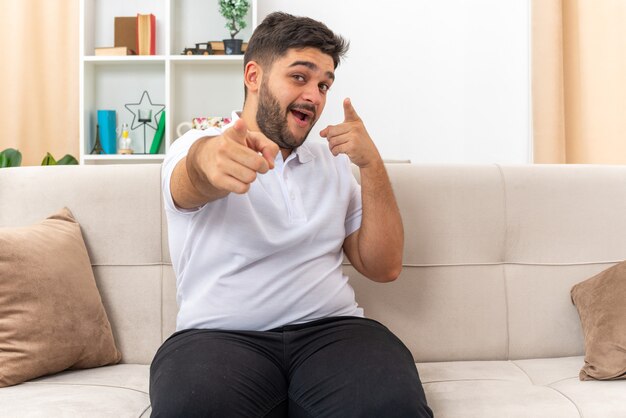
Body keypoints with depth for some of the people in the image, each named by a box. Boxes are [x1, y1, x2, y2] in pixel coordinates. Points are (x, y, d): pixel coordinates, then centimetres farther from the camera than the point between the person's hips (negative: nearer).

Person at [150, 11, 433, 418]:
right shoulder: (195, 147, 4)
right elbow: (192, 182, -22)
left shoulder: (335, 163, 17)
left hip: (331, 329, 3)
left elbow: (384, 267, 11)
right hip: (220, 335, -2)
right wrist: (208, 159, -47)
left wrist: (372, 163, -1)